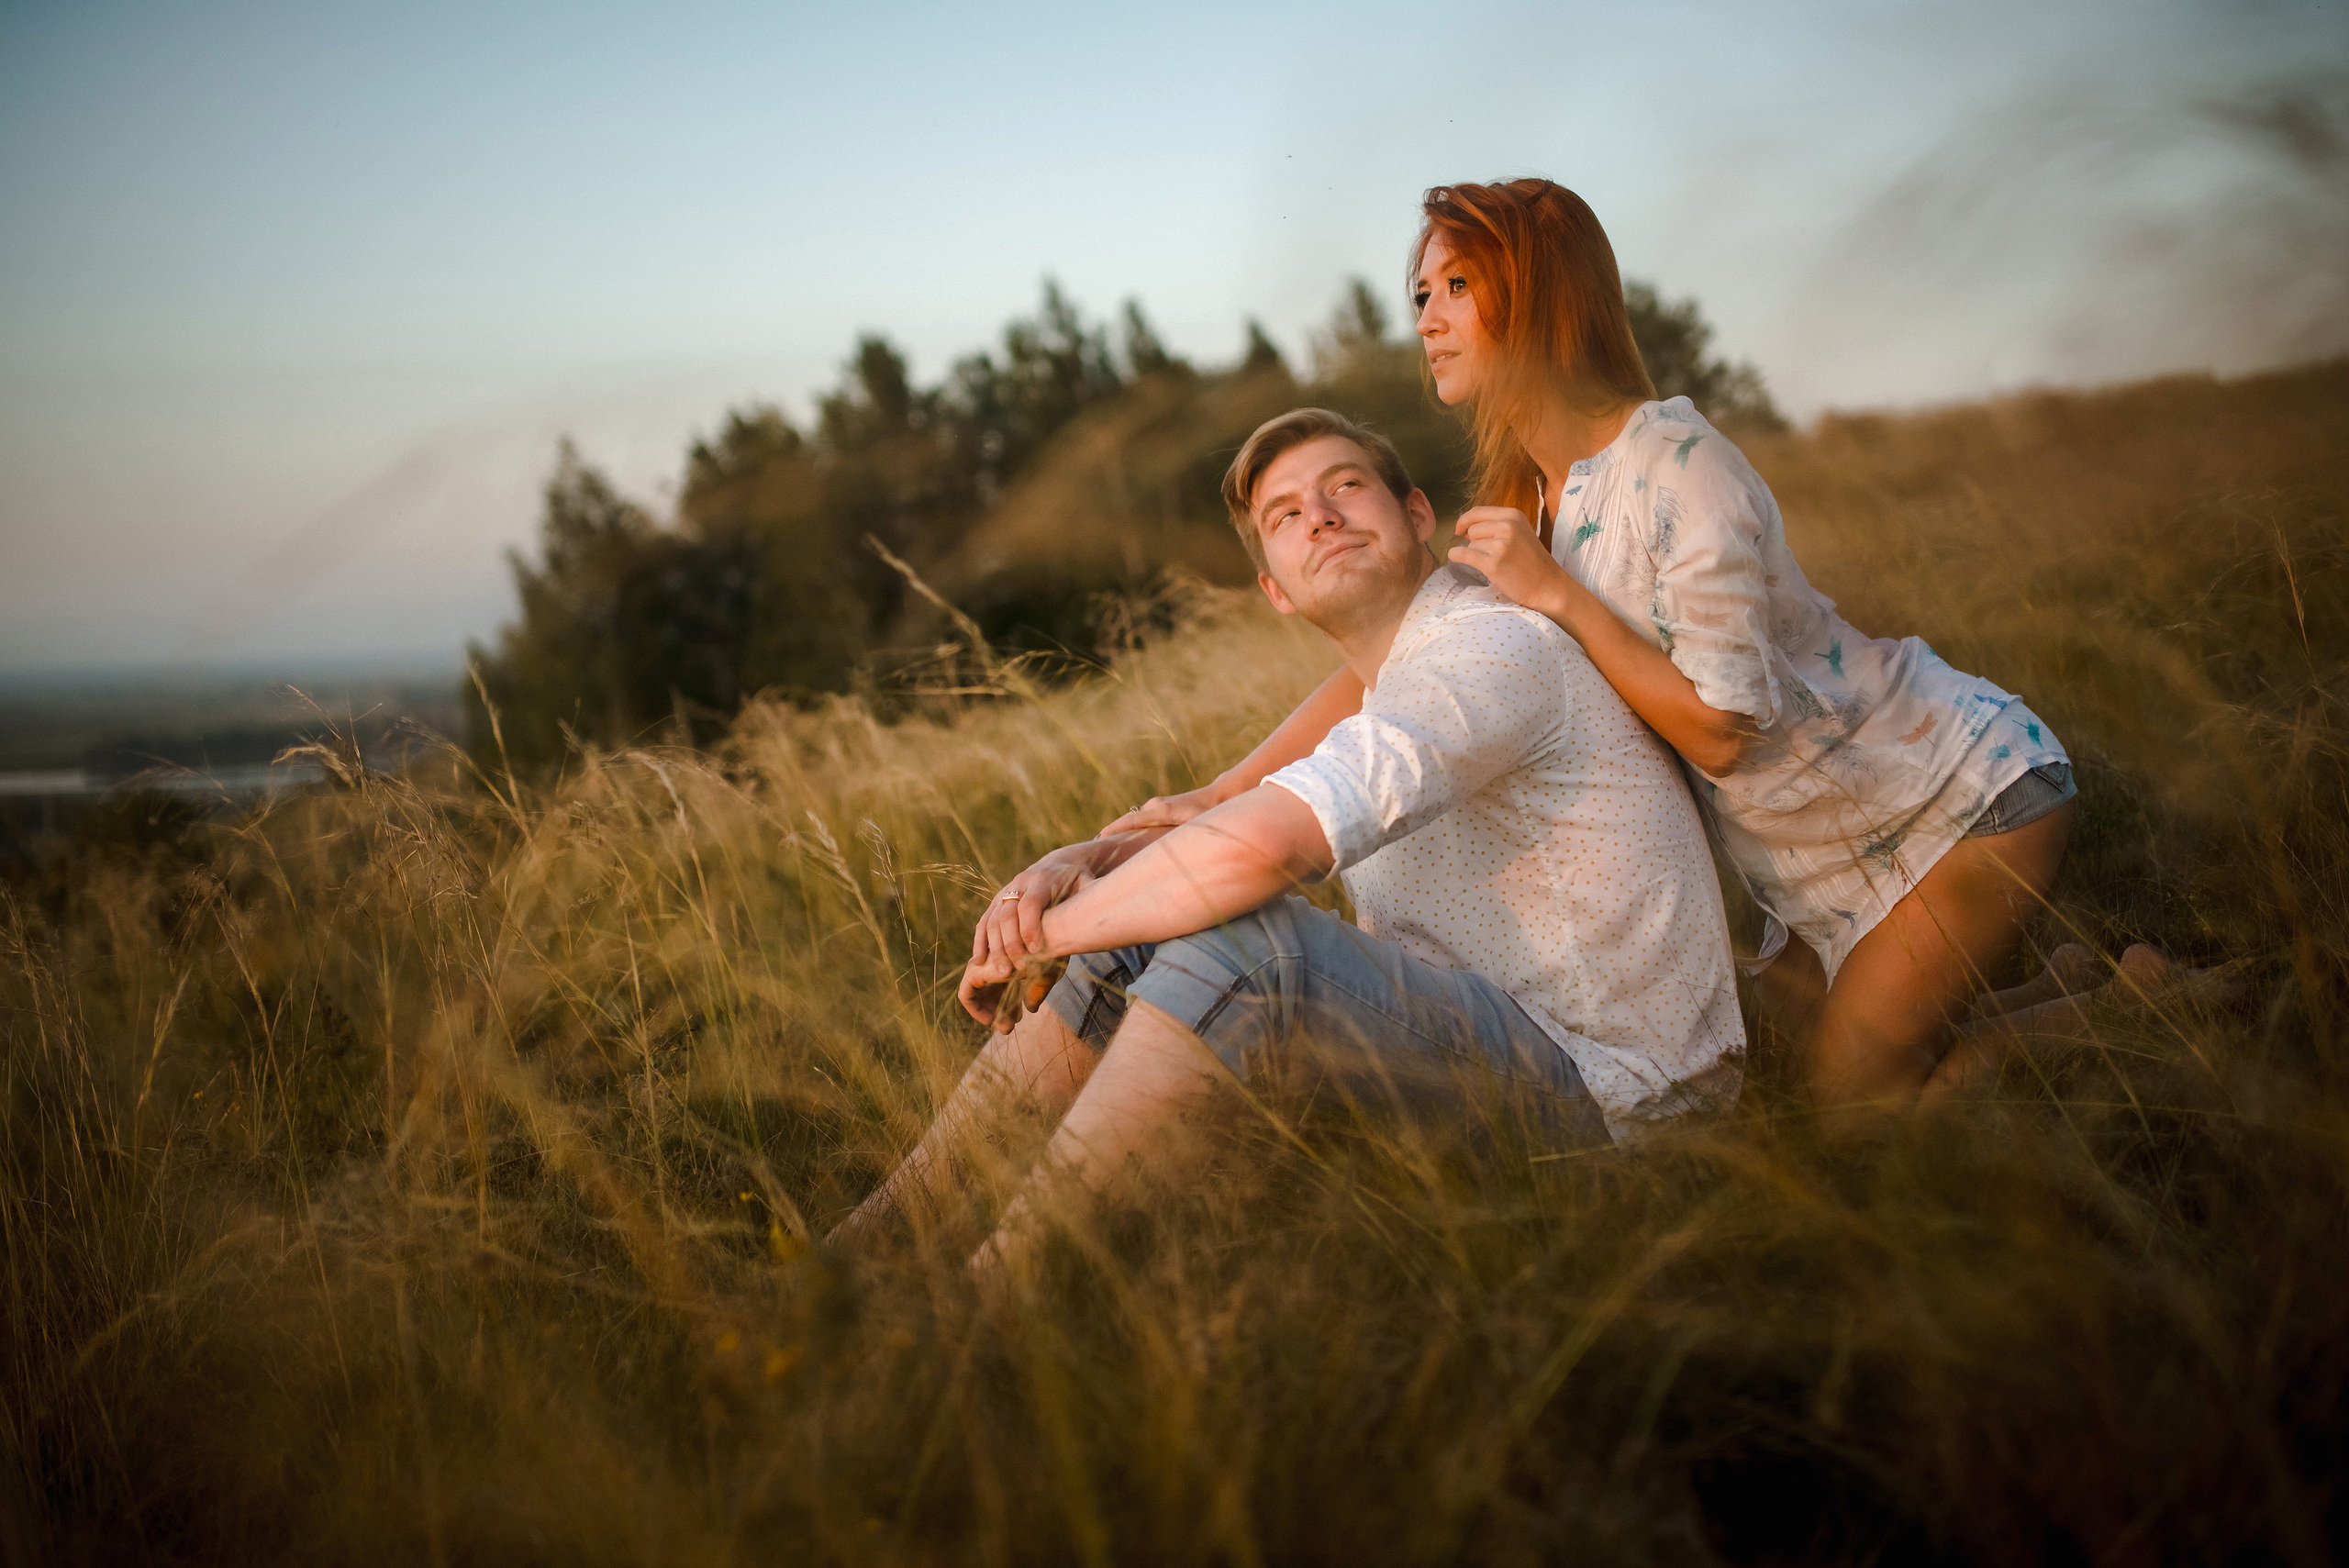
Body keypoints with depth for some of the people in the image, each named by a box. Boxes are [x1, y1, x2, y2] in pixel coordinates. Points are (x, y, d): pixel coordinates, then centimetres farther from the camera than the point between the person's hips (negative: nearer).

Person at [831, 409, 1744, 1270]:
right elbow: (1220, 832, 22)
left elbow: (1256, 848, -31)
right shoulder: (1392, 697, 17)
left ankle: (990, 1291, -24)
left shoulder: (1494, 649, -17)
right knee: (1138, 931, 3)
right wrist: (1074, 866, -1)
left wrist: (1044, 932, -16)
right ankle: (877, 1232, 4)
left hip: (1594, 1092, -10)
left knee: (1239, 935, -30)